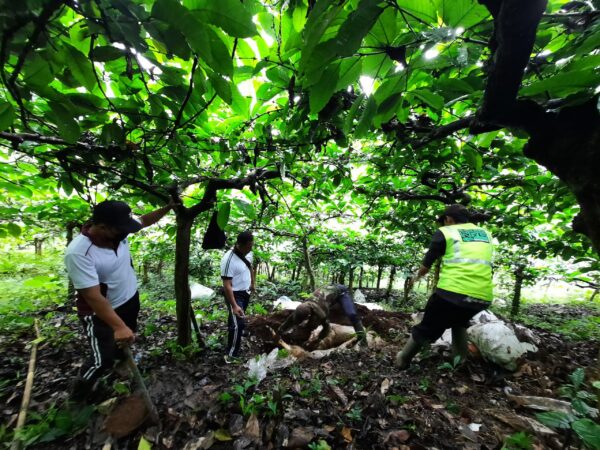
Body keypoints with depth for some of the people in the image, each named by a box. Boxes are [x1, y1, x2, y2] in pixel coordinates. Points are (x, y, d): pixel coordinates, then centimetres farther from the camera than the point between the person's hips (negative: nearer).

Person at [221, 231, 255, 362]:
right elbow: (227, 285, -29)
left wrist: (253, 283, 24)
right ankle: (231, 355, 9)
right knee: (238, 324, -8)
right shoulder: (228, 260, -30)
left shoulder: (248, 253, -6)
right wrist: (234, 306, -31)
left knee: (235, 319, 26)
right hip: (234, 294, -7)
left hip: (246, 292, 7)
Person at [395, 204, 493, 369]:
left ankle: (402, 361, 30)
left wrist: (416, 277, 27)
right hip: (483, 297, 5)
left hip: (452, 292, -4)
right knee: (459, 322, 35)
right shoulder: (486, 234, 19)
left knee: (427, 328, 14)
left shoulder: (445, 232, 5)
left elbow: (426, 265, 8)